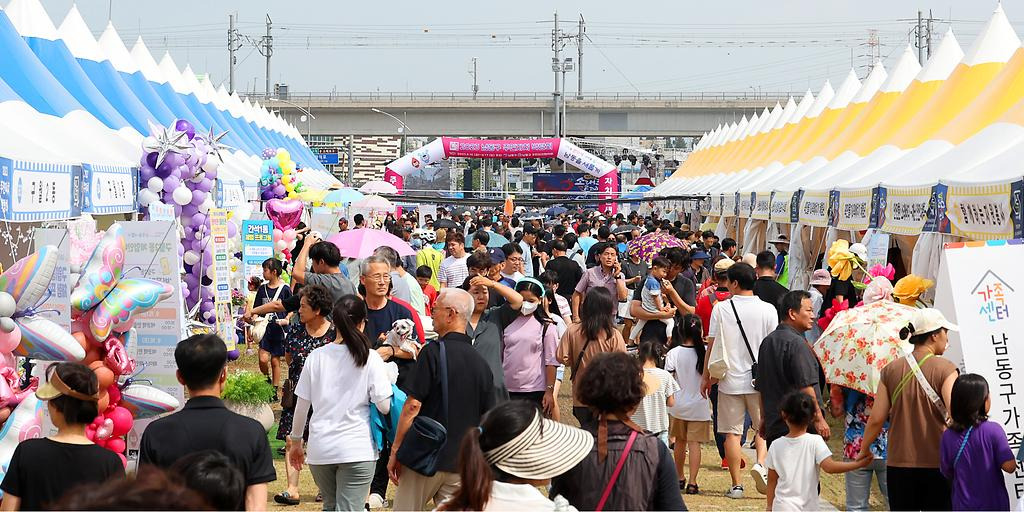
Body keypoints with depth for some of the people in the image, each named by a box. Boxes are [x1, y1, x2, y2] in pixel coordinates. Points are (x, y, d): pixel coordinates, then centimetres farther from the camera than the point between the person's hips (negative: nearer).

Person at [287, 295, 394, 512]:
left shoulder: (316, 357, 2)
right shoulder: (370, 358, -7)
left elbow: (301, 406, 6)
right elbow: (384, 407, -10)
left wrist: (295, 442, 19)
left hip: (319, 449, 4)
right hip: (357, 449, -3)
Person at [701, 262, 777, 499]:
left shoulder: (721, 308, -5)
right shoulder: (768, 309, -4)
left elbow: (711, 345, -2)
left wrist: (707, 377, 9)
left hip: (730, 380, 0)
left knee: (732, 432, 7)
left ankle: (736, 485, 9)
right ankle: (761, 464, -9)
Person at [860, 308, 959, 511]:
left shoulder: (891, 370, 2)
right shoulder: (945, 369, -8)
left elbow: (876, 419, 1)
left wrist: (864, 450, 15)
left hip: (899, 465, 3)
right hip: (937, 464, -3)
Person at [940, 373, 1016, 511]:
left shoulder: (948, 436, -9)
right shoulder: (993, 430, -16)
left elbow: (947, 473, 1)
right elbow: (1009, 466, -16)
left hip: (964, 506, 2)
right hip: (995, 505, -2)